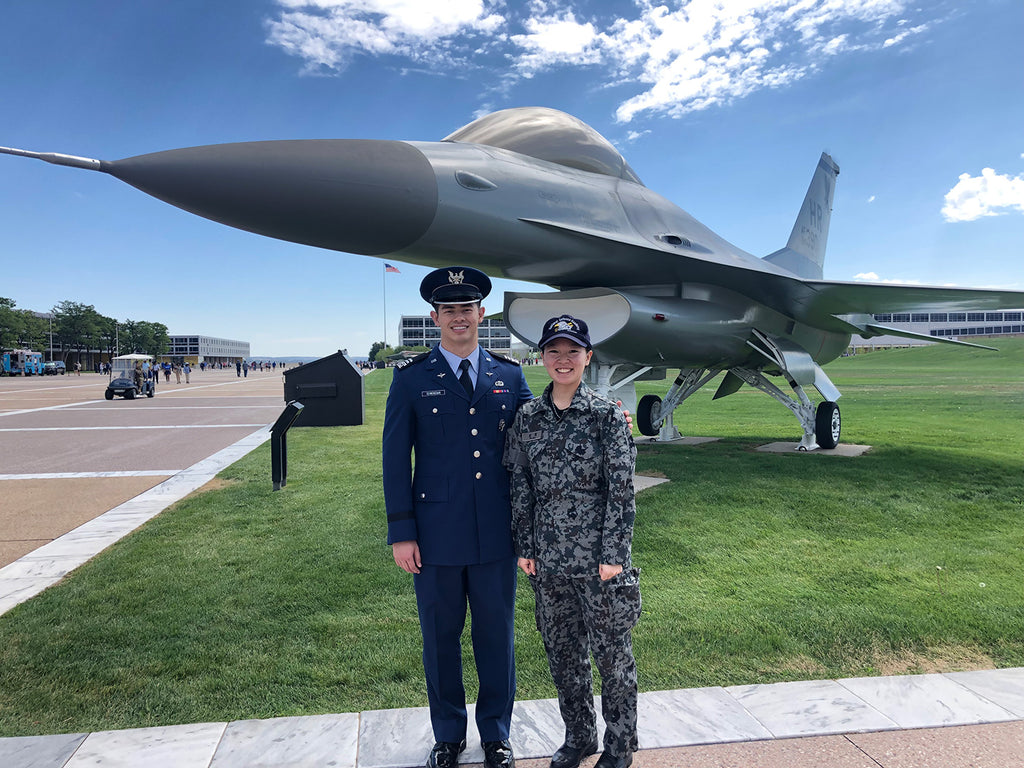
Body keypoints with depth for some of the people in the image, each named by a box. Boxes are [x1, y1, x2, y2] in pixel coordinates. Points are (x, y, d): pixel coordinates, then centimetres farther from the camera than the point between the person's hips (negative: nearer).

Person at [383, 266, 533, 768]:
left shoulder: (510, 375, 5)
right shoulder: (411, 379, -1)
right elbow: (395, 459, -1)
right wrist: (401, 533, -5)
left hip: (496, 533, 1)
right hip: (436, 533, -1)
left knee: (496, 634, 13)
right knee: (440, 637, 13)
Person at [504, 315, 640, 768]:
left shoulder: (608, 415, -7)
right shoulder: (527, 417, 3)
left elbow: (621, 489, -8)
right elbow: (521, 486, 7)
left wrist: (613, 554, -11)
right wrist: (524, 546, 4)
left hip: (599, 555, -3)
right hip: (548, 557, 4)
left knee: (612, 653, 11)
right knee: (562, 652, 17)